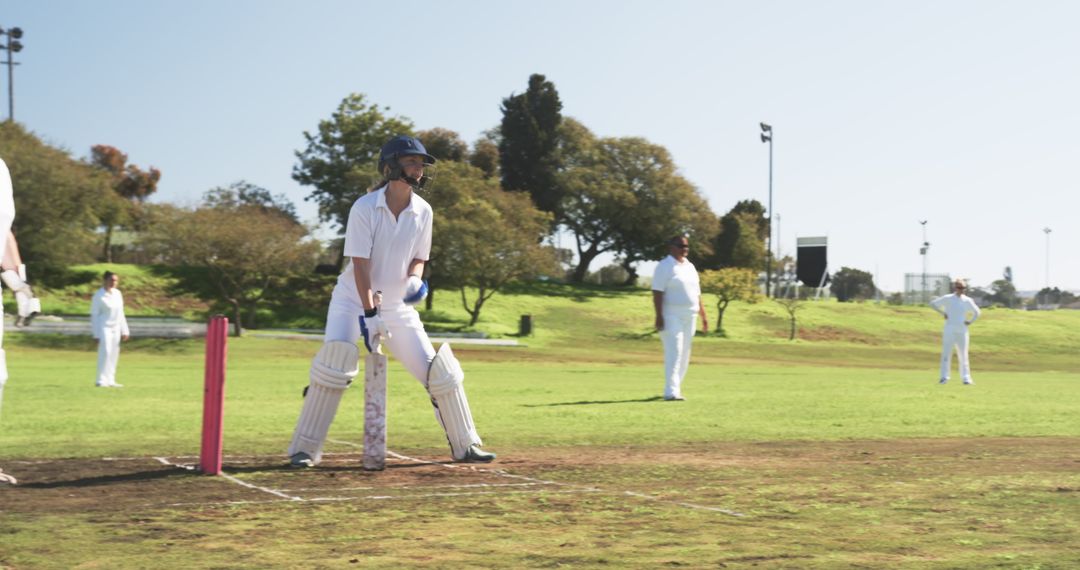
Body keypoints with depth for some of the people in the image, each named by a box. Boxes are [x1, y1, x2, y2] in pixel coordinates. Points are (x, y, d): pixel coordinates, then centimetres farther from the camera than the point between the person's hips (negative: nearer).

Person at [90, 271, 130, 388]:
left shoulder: (117, 293, 9)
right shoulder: (99, 296, -9)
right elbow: (94, 315, -8)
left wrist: (124, 330, 14)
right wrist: (96, 334, -12)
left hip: (116, 327, 6)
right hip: (104, 327, -6)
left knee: (114, 354, 5)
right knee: (105, 352, -14)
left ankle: (110, 380, 11)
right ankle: (101, 380, -12)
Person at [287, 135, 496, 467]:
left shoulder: (423, 211, -2)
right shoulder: (364, 208, -16)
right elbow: (360, 264, -20)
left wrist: (415, 278, -15)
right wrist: (369, 313, -28)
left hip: (397, 304, 5)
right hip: (354, 300, -4)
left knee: (439, 371, -1)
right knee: (334, 363, -23)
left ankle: (465, 446, 13)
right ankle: (304, 450, -14)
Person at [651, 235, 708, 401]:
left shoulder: (690, 267, 17)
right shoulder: (664, 266, -5)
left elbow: (697, 294, 20)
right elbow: (657, 293, -12)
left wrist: (703, 316, 17)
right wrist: (659, 316, -20)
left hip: (690, 316, 7)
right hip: (672, 316, -7)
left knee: (684, 354, 7)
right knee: (674, 352, -15)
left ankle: (675, 388, 15)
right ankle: (671, 392, -18)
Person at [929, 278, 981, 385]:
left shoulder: (968, 301, 9)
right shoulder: (947, 299, 2)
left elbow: (976, 312, 21)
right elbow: (933, 304, 3)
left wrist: (970, 321, 6)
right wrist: (943, 313, -3)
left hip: (962, 331, 3)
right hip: (949, 330, -2)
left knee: (963, 355, 2)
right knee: (946, 353, -7)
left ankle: (966, 378, 4)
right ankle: (944, 377, -6)